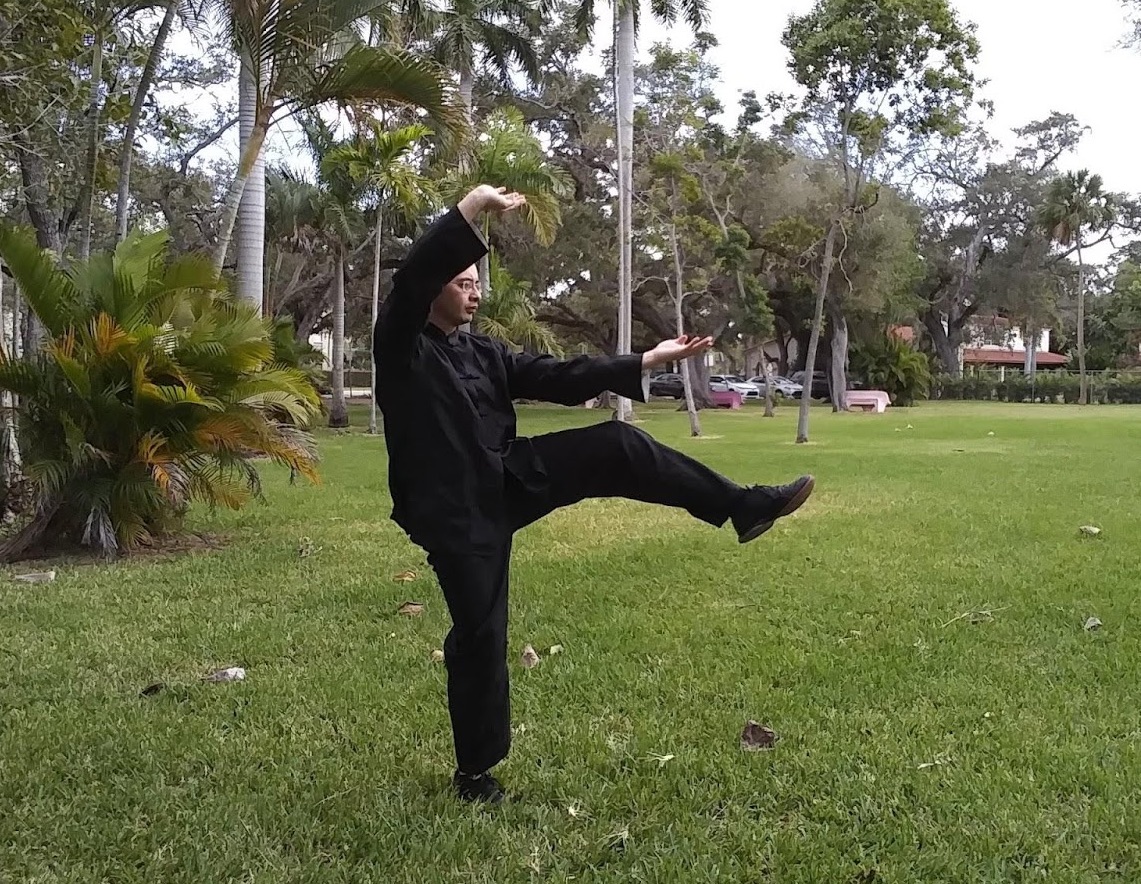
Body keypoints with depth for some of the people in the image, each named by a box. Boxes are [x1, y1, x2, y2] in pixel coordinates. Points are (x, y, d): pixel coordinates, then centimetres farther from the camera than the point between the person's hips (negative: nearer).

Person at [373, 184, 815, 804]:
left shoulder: (483, 353, 13)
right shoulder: (401, 345, -6)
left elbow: (558, 378, 11)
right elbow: (413, 276, -25)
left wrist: (645, 361, 7)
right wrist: (471, 210, -33)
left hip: (508, 479, 6)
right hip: (455, 510, -6)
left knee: (616, 447, -7)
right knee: (479, 634, -3)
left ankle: (742, 507, 0)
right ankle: (474, 770, 18)